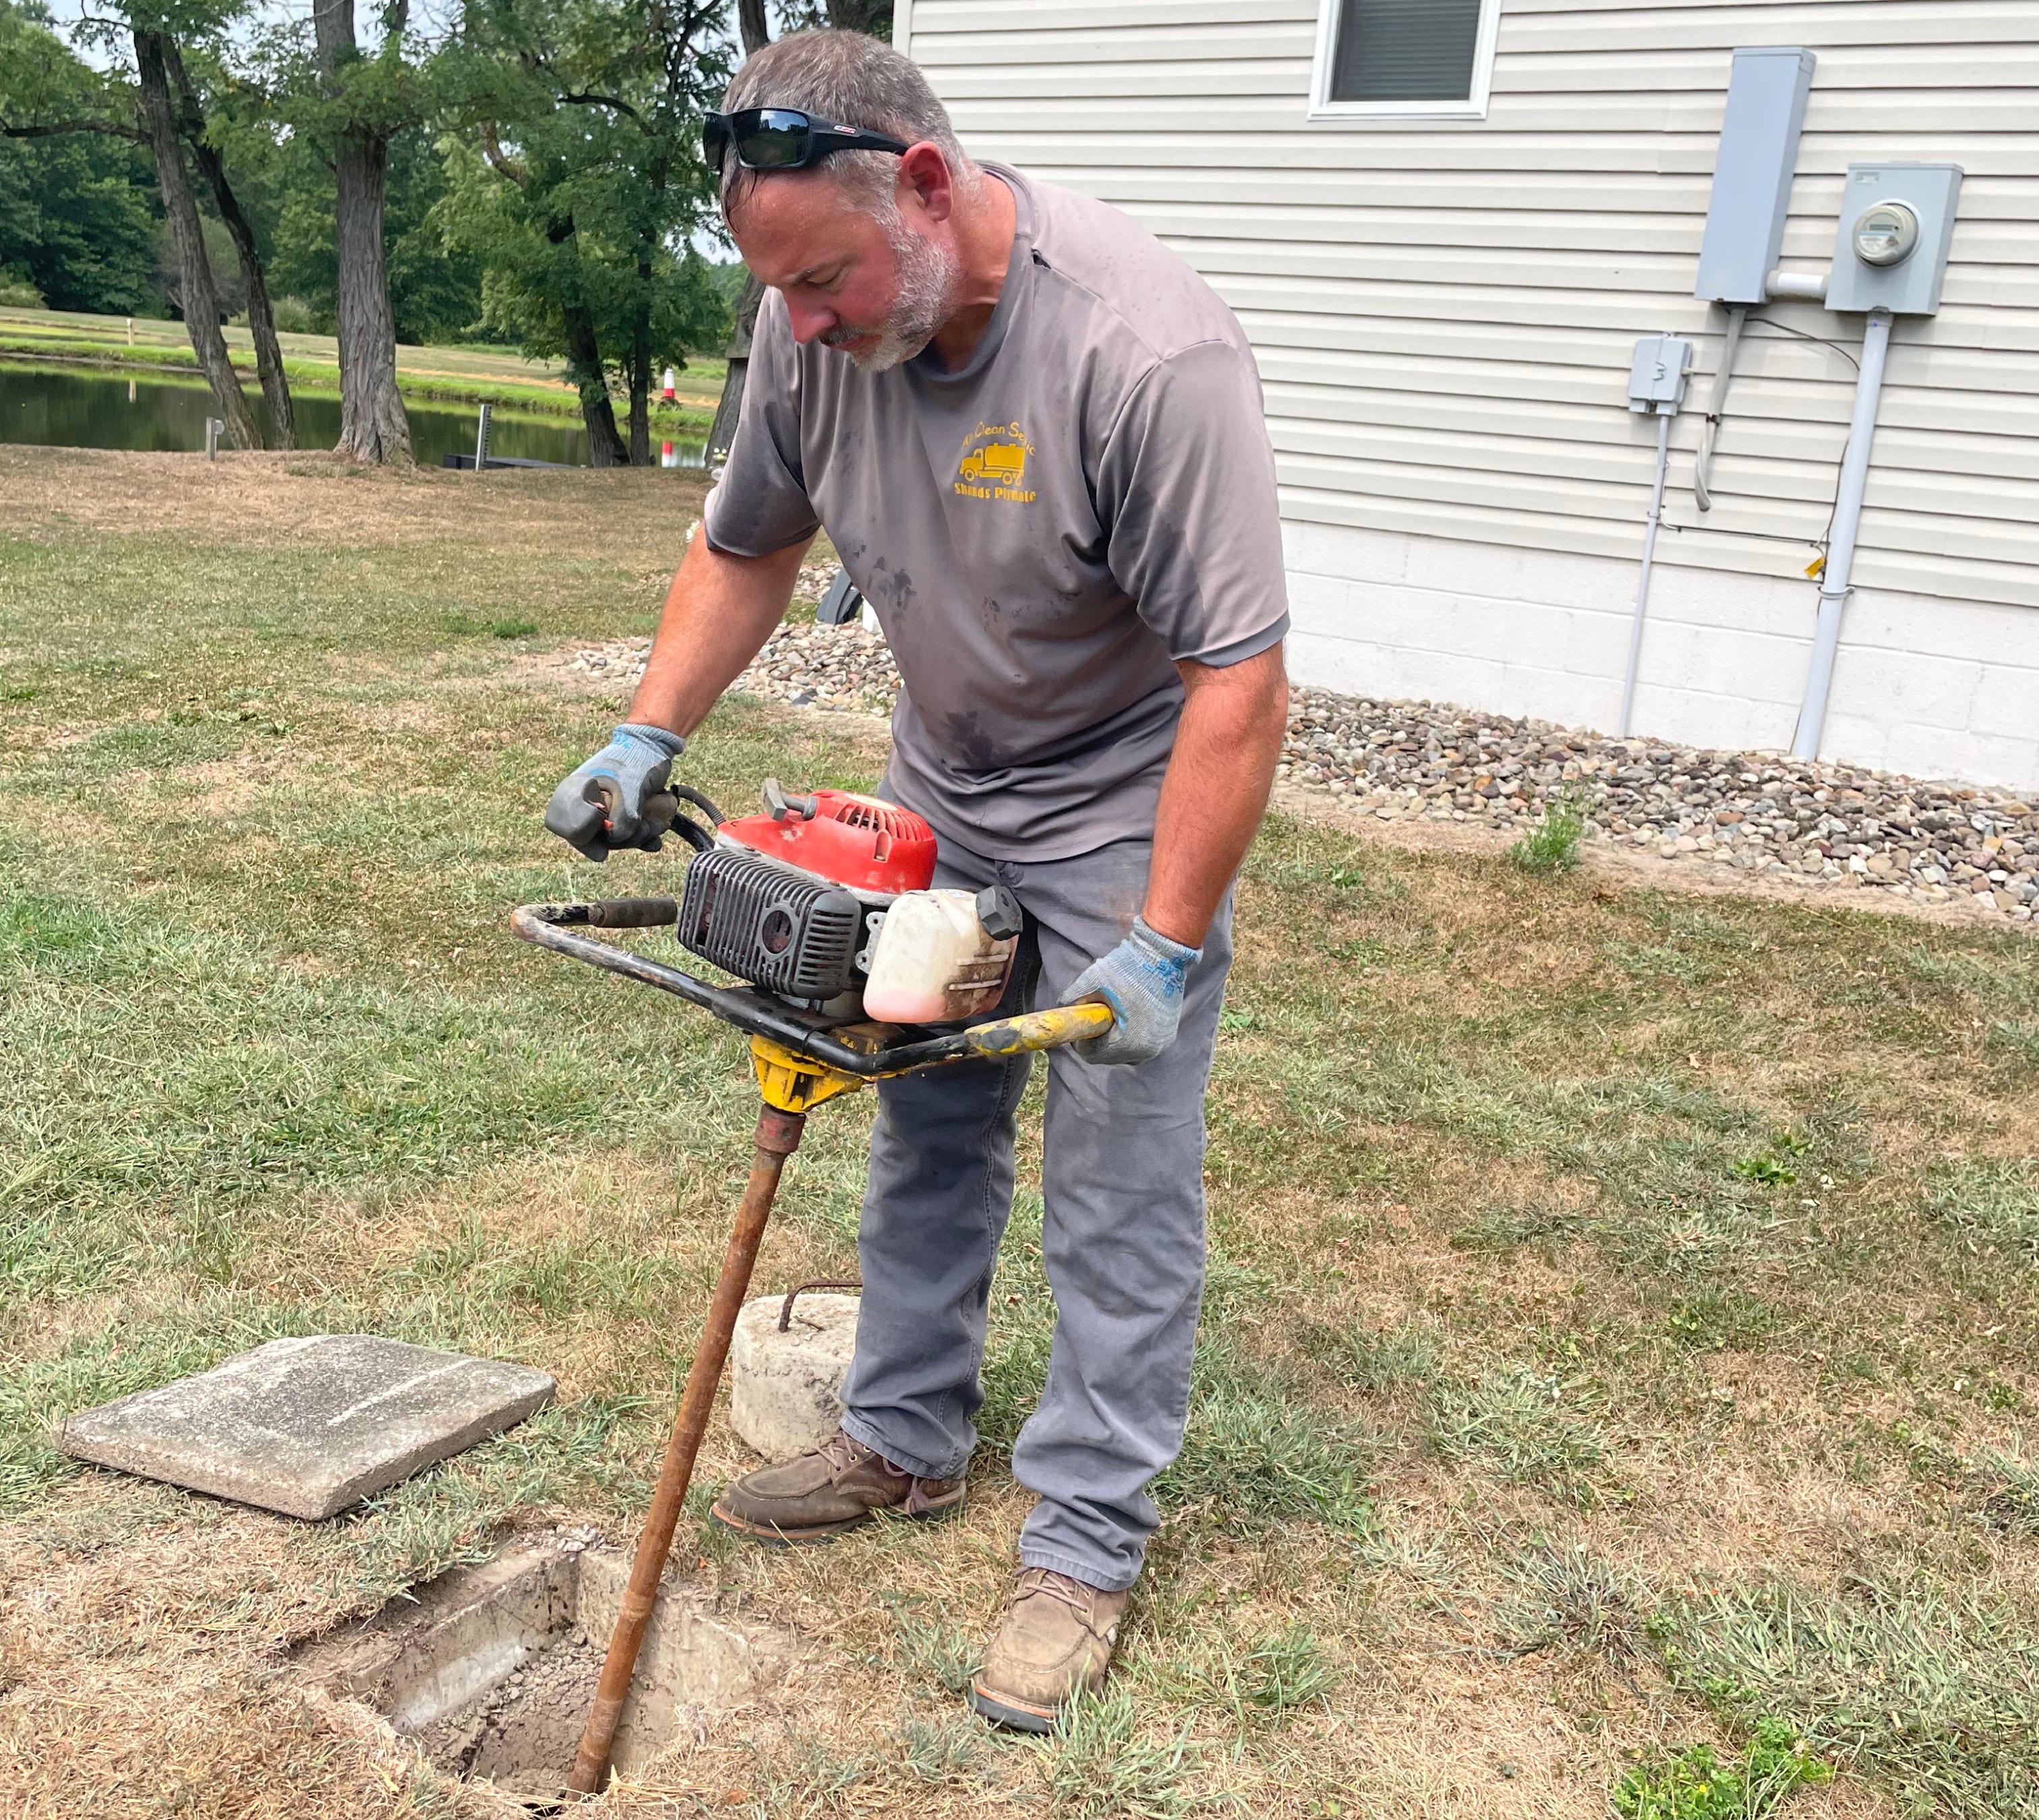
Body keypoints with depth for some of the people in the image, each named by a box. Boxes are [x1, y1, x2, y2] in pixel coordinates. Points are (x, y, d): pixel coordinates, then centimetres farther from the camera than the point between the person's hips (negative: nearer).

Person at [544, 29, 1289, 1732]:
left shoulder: (1147, 352, -31)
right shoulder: (816, 321, -11)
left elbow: (1240, 679, -30)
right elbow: (747, 545, 5)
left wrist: (1165, 947, -28)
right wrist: (648, 736, -4)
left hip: (1128, 812, -6)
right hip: (940, 793, 7)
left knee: (1115, 1205, 0)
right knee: (926, 1137, 17)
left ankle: (1086, 1546, 16)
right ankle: (908, 1442, 36)